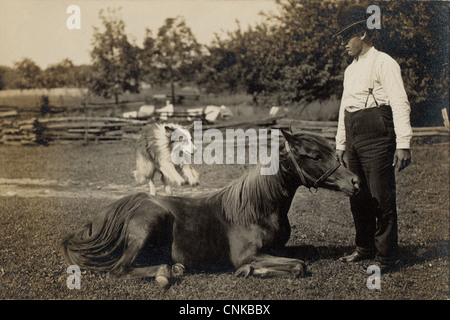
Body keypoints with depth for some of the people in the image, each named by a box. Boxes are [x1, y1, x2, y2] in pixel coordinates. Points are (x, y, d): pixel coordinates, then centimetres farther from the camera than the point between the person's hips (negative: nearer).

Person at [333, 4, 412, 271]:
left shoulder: (383, 63, -6)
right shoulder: (350, 70, 20)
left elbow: (400, 103, -12)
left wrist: (403, 144, -19)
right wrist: (341, 143, 23)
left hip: (377, 139, -8)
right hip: (354, 141, 8)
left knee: (382, 197, -6)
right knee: (358, 197, 12)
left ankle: (386, 257, 1)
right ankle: (365, 249, 24)